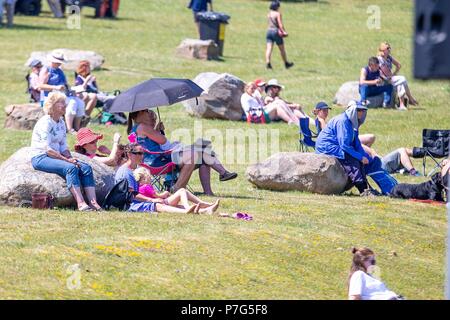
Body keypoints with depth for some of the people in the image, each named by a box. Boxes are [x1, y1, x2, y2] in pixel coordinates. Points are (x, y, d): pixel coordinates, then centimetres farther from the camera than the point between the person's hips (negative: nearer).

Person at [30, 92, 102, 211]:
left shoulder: (61, 123, 13)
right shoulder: (45, 122, -14)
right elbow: (48, 149, -19)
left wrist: (71, 159, -4)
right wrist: (67, 160, -20)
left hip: (56, 156, 8)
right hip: (40, 158, -8)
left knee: (86, 168, -11)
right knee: (70, 168, -32)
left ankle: (93, 202, -22)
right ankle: (80, 204, -40)